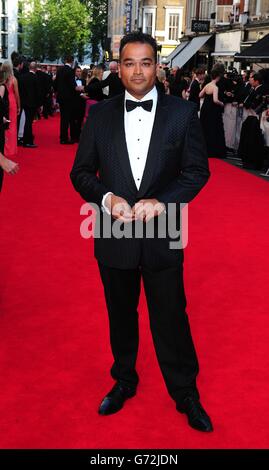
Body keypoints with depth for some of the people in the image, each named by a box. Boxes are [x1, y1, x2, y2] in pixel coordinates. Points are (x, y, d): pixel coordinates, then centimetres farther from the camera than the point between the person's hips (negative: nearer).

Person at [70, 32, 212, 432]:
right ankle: (124, 381, 41)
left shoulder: (182, 113, -4)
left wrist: (161, 201, -19)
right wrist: (106, 198, -17)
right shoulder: (100, 115, 1)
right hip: (114, 235, 2)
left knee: (171, 319, 9)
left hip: (162, 236, -2)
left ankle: (185, 394, 29)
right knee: (120, 316, 19)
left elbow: (197, 171, -4)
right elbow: (81, 171, 3)